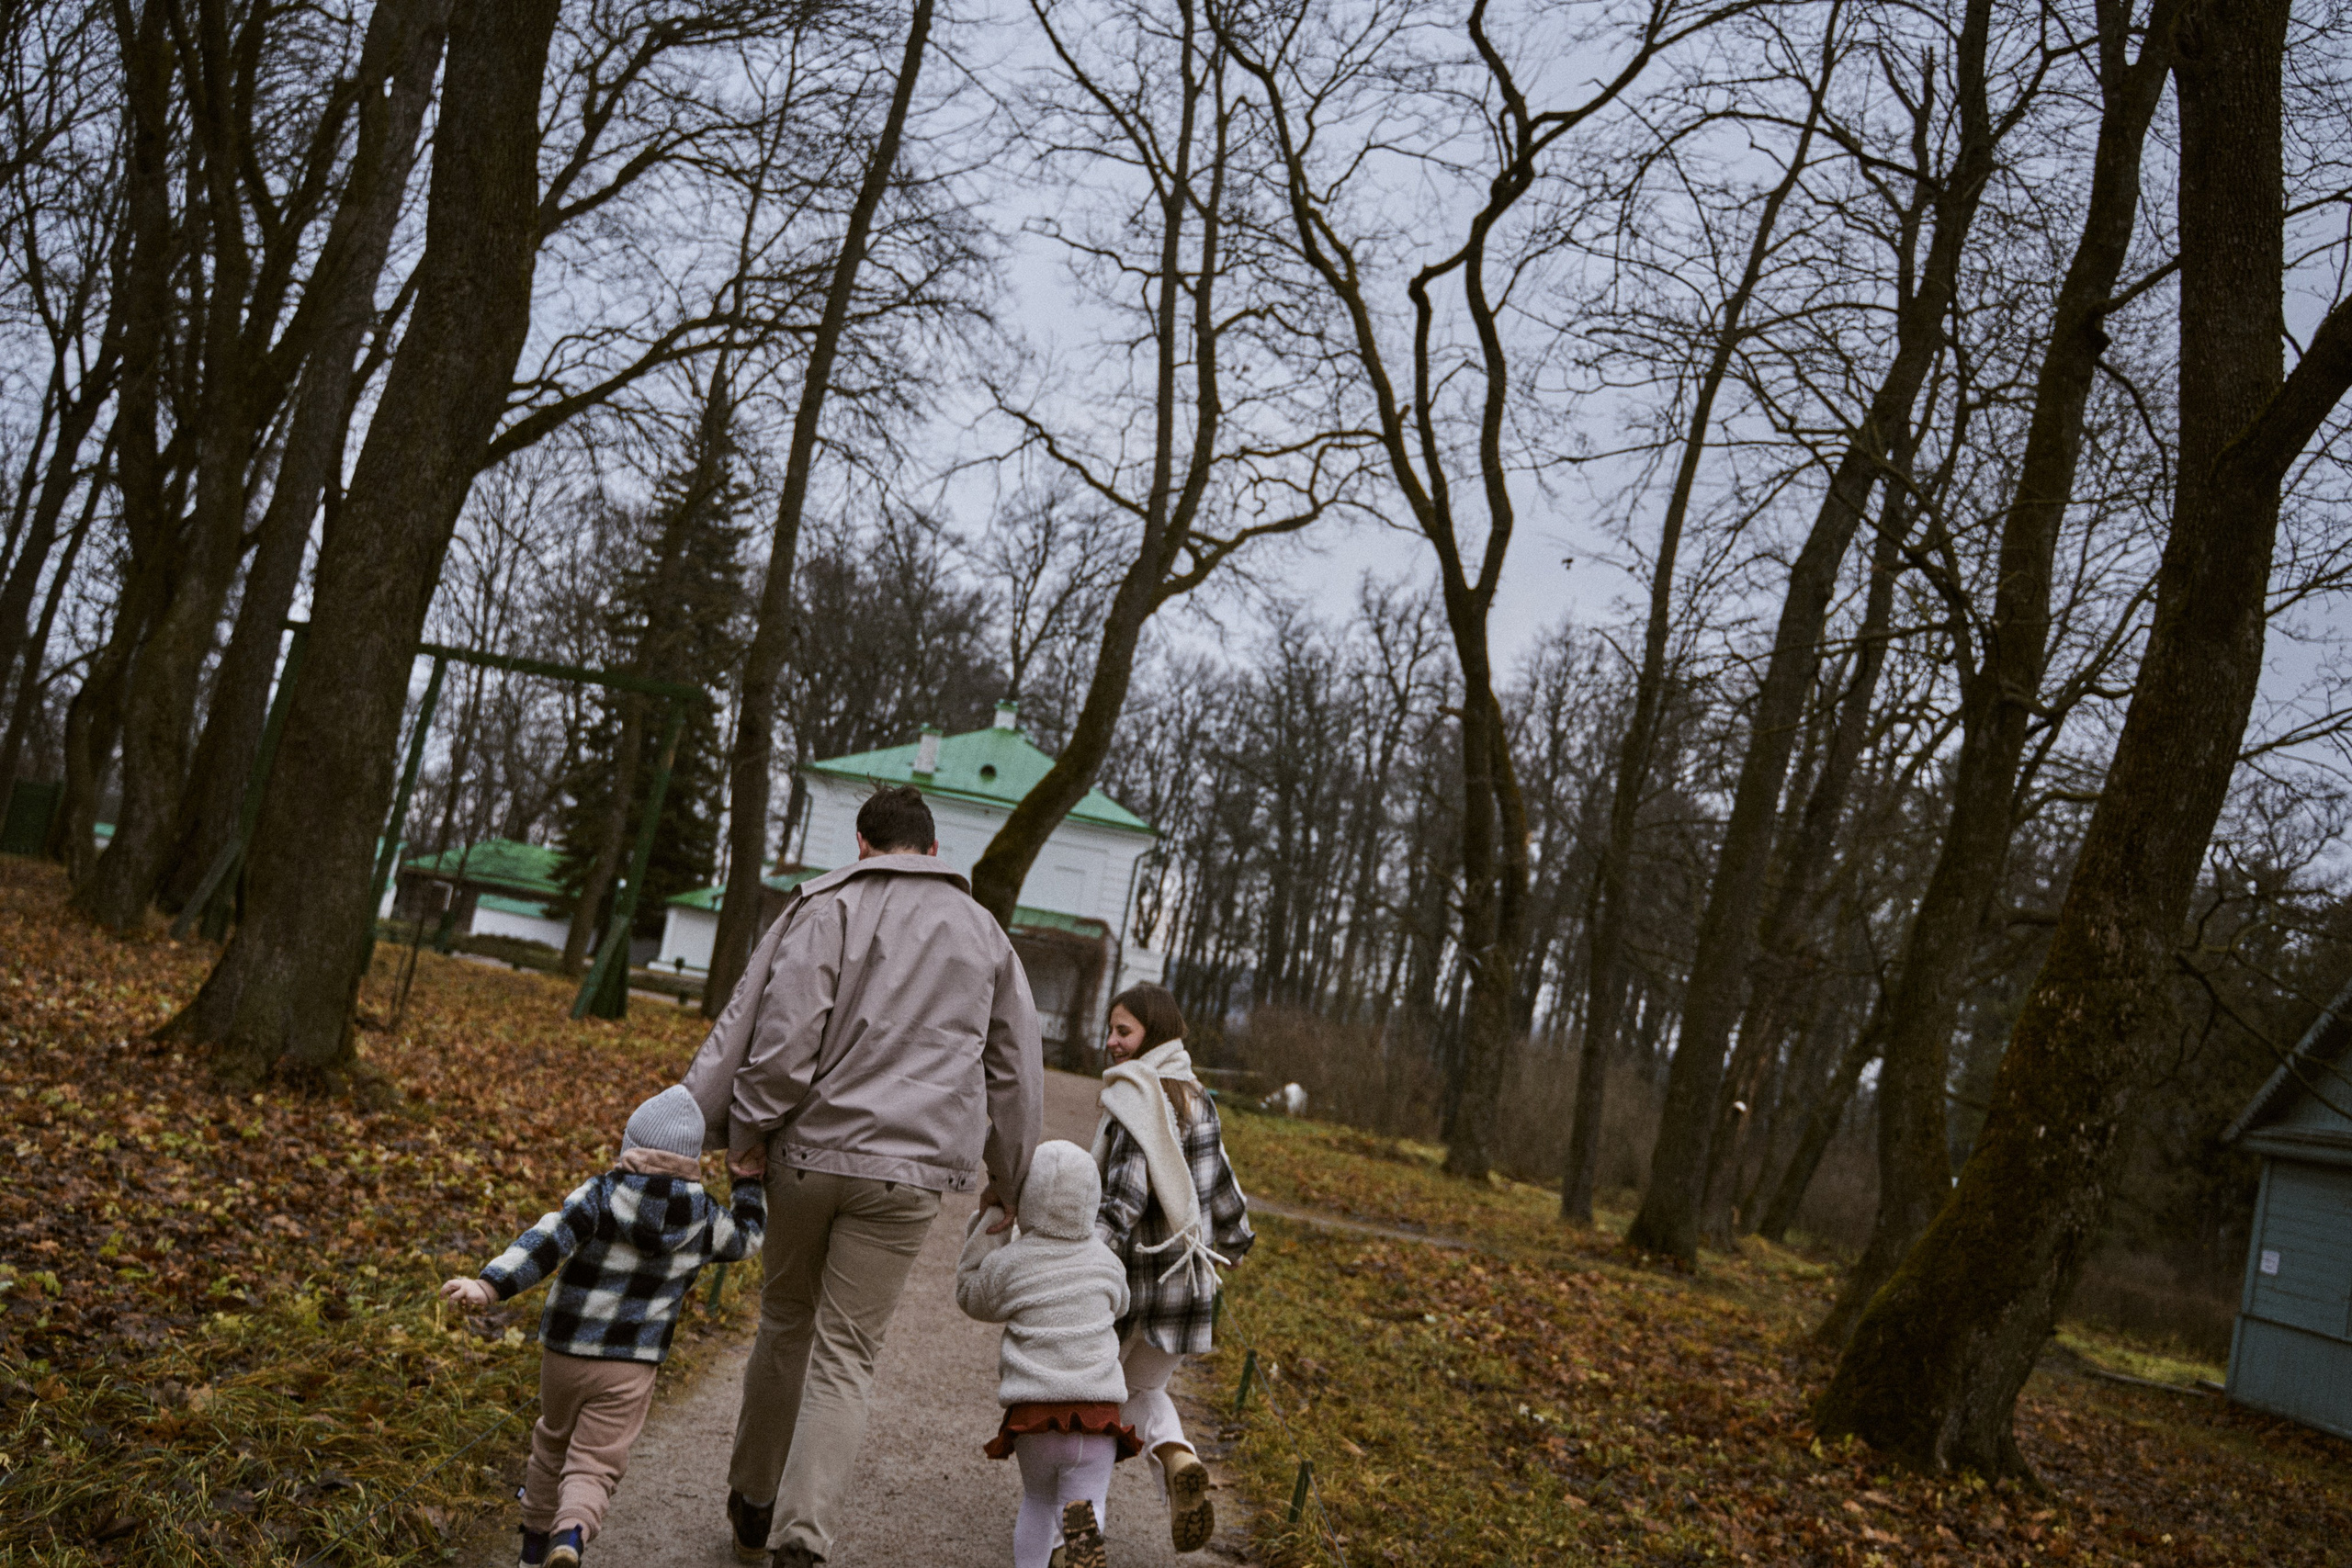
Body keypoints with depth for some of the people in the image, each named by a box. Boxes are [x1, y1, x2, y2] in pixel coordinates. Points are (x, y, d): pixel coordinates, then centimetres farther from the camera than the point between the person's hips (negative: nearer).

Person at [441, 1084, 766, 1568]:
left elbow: (546, 1242, -21)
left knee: (552, 1443, 25)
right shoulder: (703, 1219, -3)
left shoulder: (600, 1195, -9)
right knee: (593, 1468, 3)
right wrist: (748, 1184, 25)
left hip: (564, 1351, 1)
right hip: (631, 1366, -1)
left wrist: (488, 1287, -26)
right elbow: (745, 1238, 17)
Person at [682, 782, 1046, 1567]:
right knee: (846, 1354, 4)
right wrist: (1009, 1173, 30)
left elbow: (781, 1029, -9)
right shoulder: (984, 934, 12)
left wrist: (741, 1124, 1)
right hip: (906, 1172, 1)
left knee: (785, 1324, 17)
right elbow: (1016, 1066, 19)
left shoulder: (828, 907, 1)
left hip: (809, 1150, -1)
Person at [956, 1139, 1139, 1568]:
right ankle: (1084, 1520, -28)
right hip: (1098, 1407, 0)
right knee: (1088, 1499, 5)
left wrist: (987, 1226, 17)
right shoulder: (1106, 1263, 6)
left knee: (1039, 1501, 21)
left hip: (1033, 1411, 0)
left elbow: (971, 1295, 18)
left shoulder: (1009, 1262, -2)